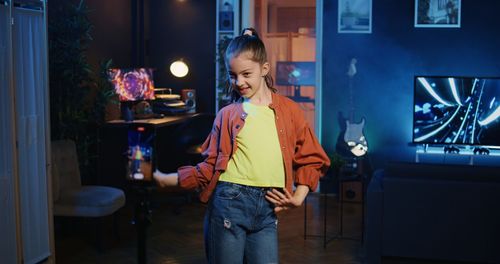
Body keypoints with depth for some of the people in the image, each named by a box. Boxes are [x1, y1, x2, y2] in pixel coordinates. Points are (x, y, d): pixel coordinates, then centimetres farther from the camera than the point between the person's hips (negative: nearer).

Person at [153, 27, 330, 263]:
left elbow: (311, 158, 12)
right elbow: (211, 167, 6)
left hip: (267, 208, 1)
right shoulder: (227, 115, 5)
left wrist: (299, 196, 3)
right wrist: (168, 179, 0)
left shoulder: (289, 110, 7)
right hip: (229, 202, -1)